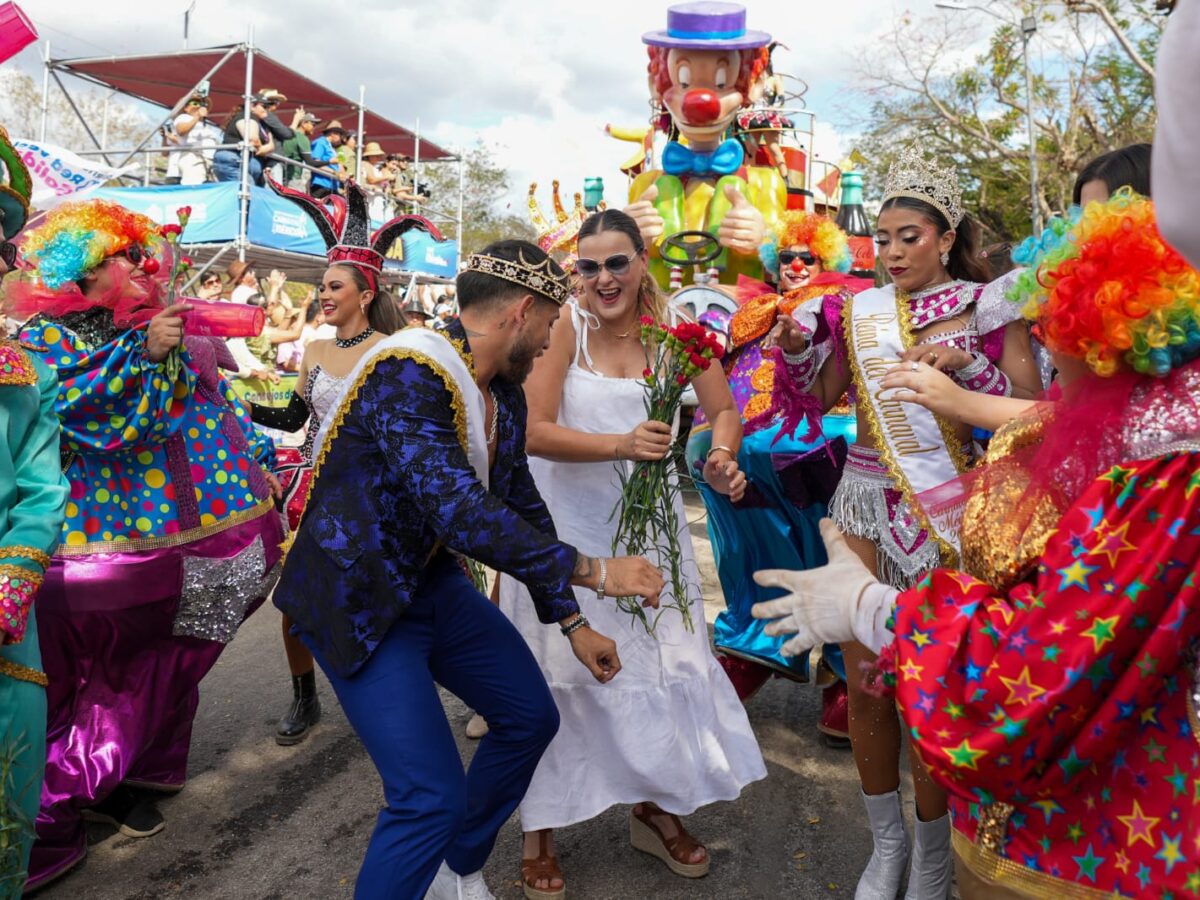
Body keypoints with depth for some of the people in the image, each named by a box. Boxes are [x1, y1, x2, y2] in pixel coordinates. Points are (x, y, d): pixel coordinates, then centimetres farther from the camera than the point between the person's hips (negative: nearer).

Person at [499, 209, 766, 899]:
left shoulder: (674, 323, -4)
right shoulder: (566, 324, -13)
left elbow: (724, 409, 1)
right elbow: (535, 431, -20)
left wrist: (722, 455, -20)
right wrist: (621, 444, -34)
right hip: (564, 520, -3)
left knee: (663, 655, 9)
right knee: (558, 668, 3)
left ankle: (656, 805, 33)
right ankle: (540, 829, 23)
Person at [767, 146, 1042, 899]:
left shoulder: (989, 305, -1)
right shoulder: (859, 310, 8)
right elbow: (819, 398, 10)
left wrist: (965, 363, -19)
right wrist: (795, 345, -5)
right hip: (865, 501, 4)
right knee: (864, 681, 8)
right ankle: (886, 839, 30)